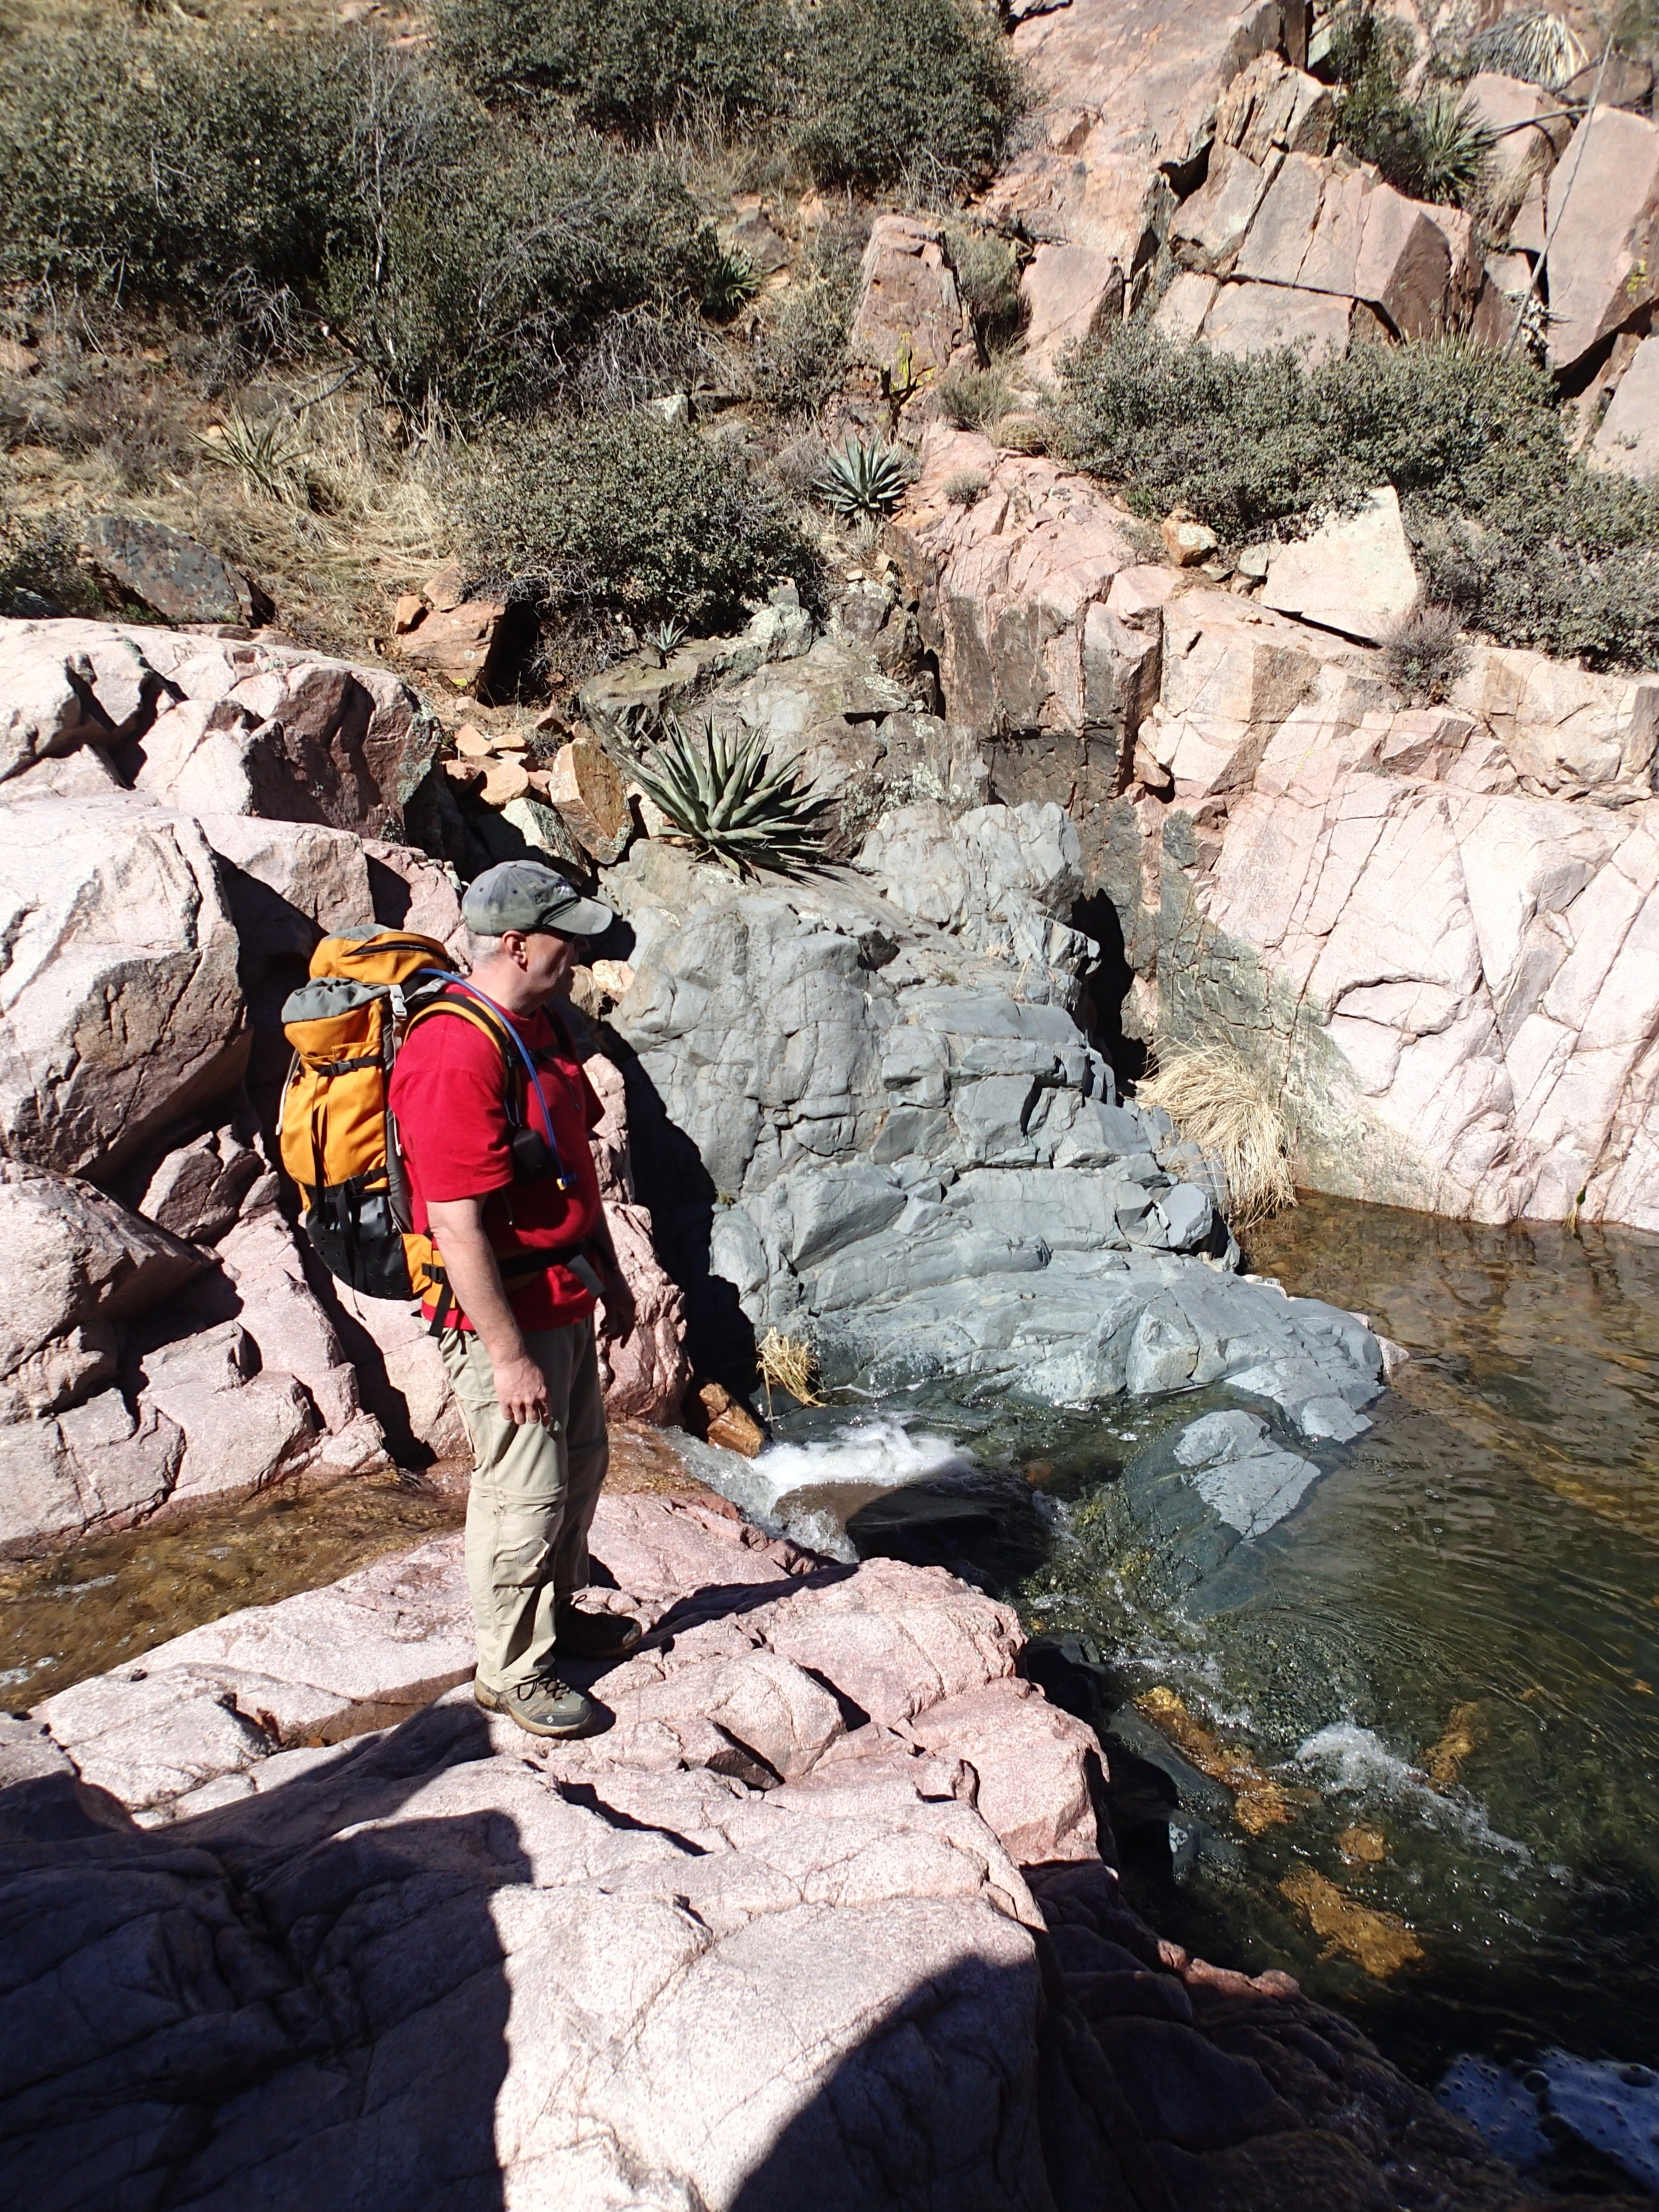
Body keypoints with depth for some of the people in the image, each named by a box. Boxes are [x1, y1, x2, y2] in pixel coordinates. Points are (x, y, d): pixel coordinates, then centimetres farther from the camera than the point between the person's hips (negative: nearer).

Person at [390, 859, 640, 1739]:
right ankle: (510, 1670, 23)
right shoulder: (454, 1057, -25)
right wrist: (509, 1355, -23)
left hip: (565, 1301, 10)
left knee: (580, 1466, 22)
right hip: (506, 1312, -10)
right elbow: (458, 1230, -26)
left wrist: (608, 1272, 20)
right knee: (526, 1492, 3)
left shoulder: (537, 1026, 7)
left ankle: (558, 1613, 42)